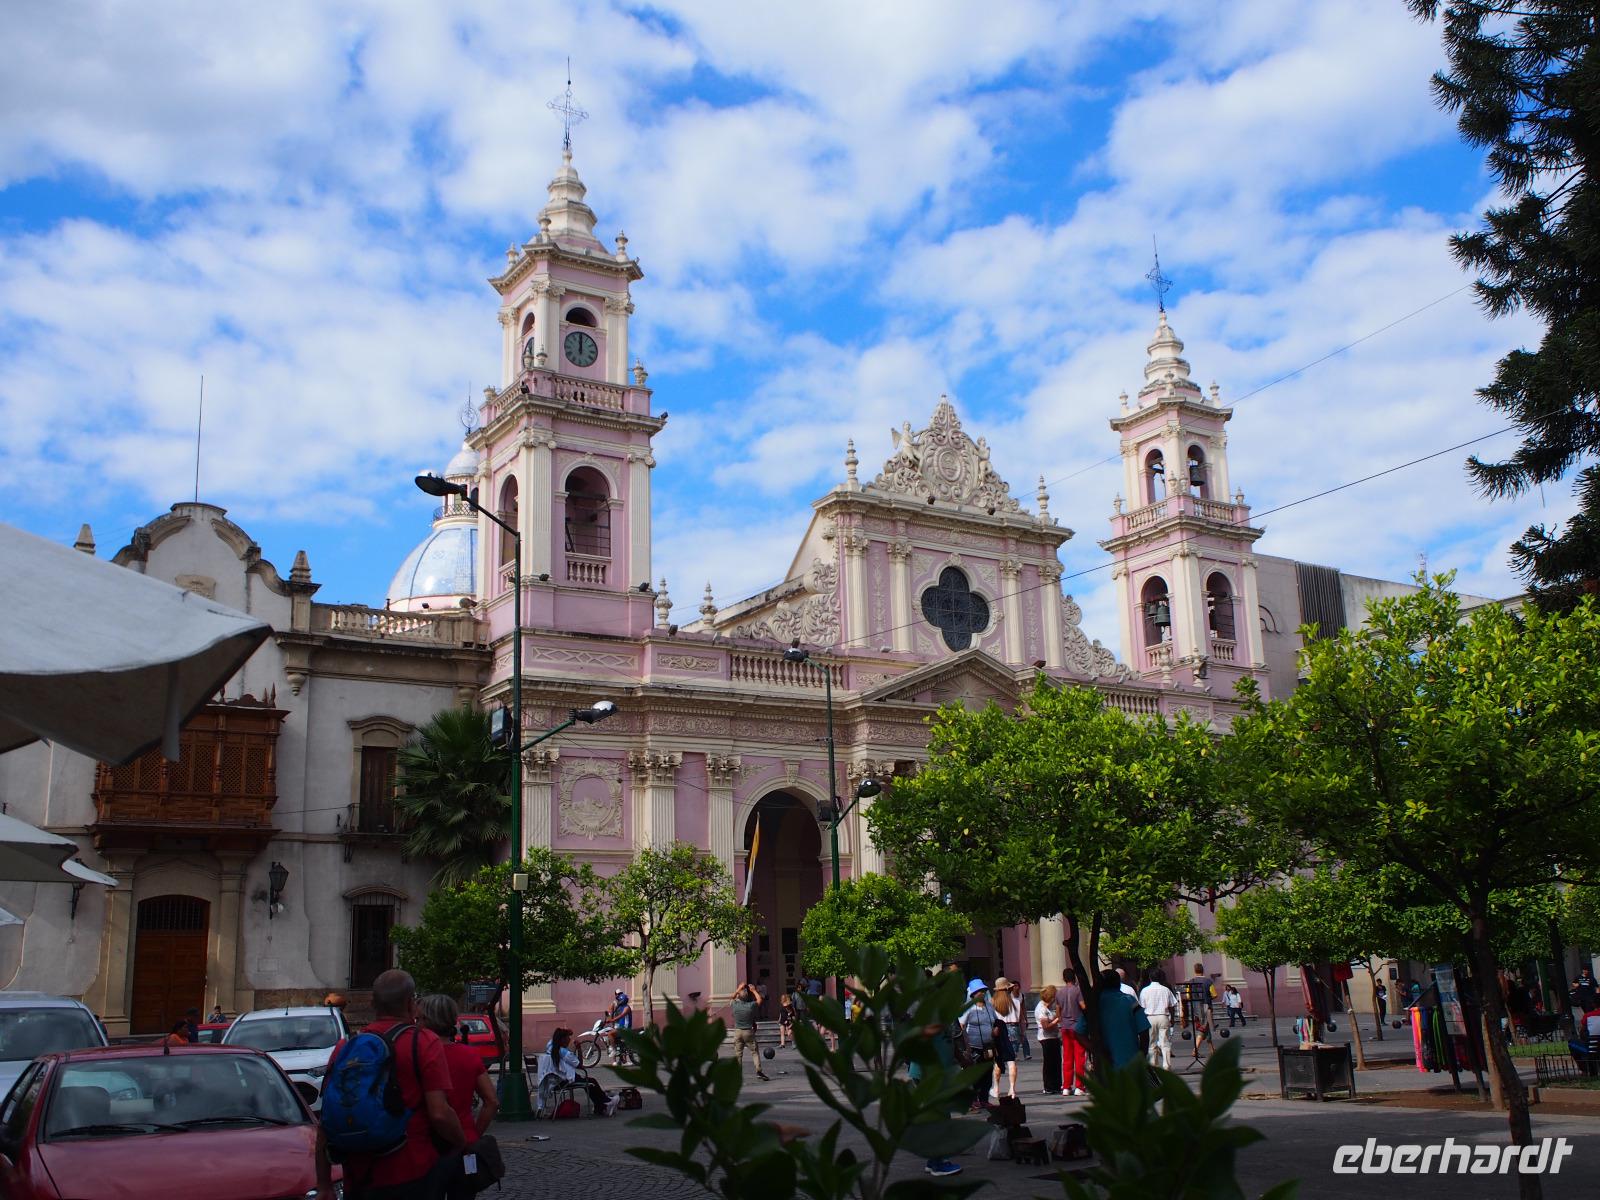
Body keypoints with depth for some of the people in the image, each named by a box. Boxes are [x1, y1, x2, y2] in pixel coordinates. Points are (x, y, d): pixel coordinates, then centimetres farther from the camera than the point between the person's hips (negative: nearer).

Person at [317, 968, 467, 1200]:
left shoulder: (345, 1048, 5)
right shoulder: (424, 1044, -7)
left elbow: (325, 1125, 5)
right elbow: (439, 1113, -15)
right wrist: (461, 1143, 4)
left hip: (358, 1181, 4)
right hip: (413, 1177, -4)